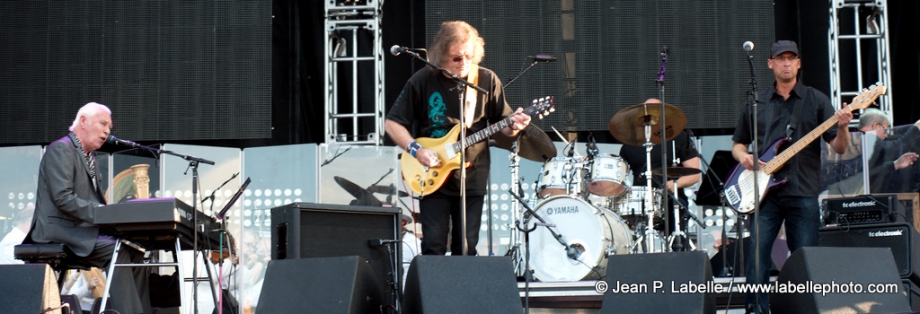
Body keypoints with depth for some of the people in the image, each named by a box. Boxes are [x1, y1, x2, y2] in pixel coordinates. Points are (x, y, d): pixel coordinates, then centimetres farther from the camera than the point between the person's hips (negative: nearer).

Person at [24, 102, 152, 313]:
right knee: (118, 251, -25)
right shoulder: (61, 149, -9)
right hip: (61, 231, -9)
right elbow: (63, 198, -21)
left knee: (134, 251, -6)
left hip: (83, 230, 9)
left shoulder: (89, 157, 20)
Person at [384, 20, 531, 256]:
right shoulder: (422, 81, -6)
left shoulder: (487, 80, -1)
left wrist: (512, 126, -15)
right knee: (434, 246, -4)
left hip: (473, 178, 2)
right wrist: (415, 149, -15)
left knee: (466, 249, 5)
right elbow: (393, 124, -1)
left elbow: (501, 124, 7)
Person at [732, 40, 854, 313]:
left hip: (803, 193, -1)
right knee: (756, 254, -9)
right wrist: (743, 156, -3)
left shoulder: (816, 100, 8)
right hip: (764, 191, 1)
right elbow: (737, 144, 19)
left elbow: (839, 148, 3)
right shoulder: (756, 102, 13)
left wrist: (842, 127, -18)